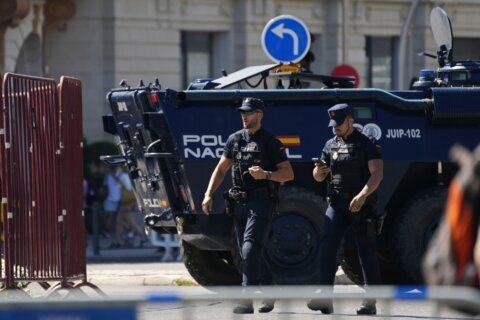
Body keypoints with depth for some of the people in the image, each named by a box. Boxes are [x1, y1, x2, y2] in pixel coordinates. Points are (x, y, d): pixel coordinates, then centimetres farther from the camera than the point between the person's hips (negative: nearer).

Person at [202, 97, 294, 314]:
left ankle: (247, 301, -23)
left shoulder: (270, 142, -3)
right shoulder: (235, 139, 13)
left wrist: (266, 175, -21)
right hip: (239, 203, 6)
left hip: (261, 203, -6)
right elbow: (221, 169, 16)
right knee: (246, 253, 11)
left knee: (250, 249, -18)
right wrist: (208, 195, 6)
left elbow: (288, 174, -3)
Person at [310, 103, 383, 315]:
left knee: (367, 252, 0)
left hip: (361, 205, -4)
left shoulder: (367, 145, -3)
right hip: (337, 204, 4)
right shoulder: (331, 145, 12)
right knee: (327, 248, -12)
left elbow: (377, 173, -15)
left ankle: (370, 302, 5)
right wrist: (318, 171, -7)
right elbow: (319, 177, 18)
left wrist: (362, 196, -29)